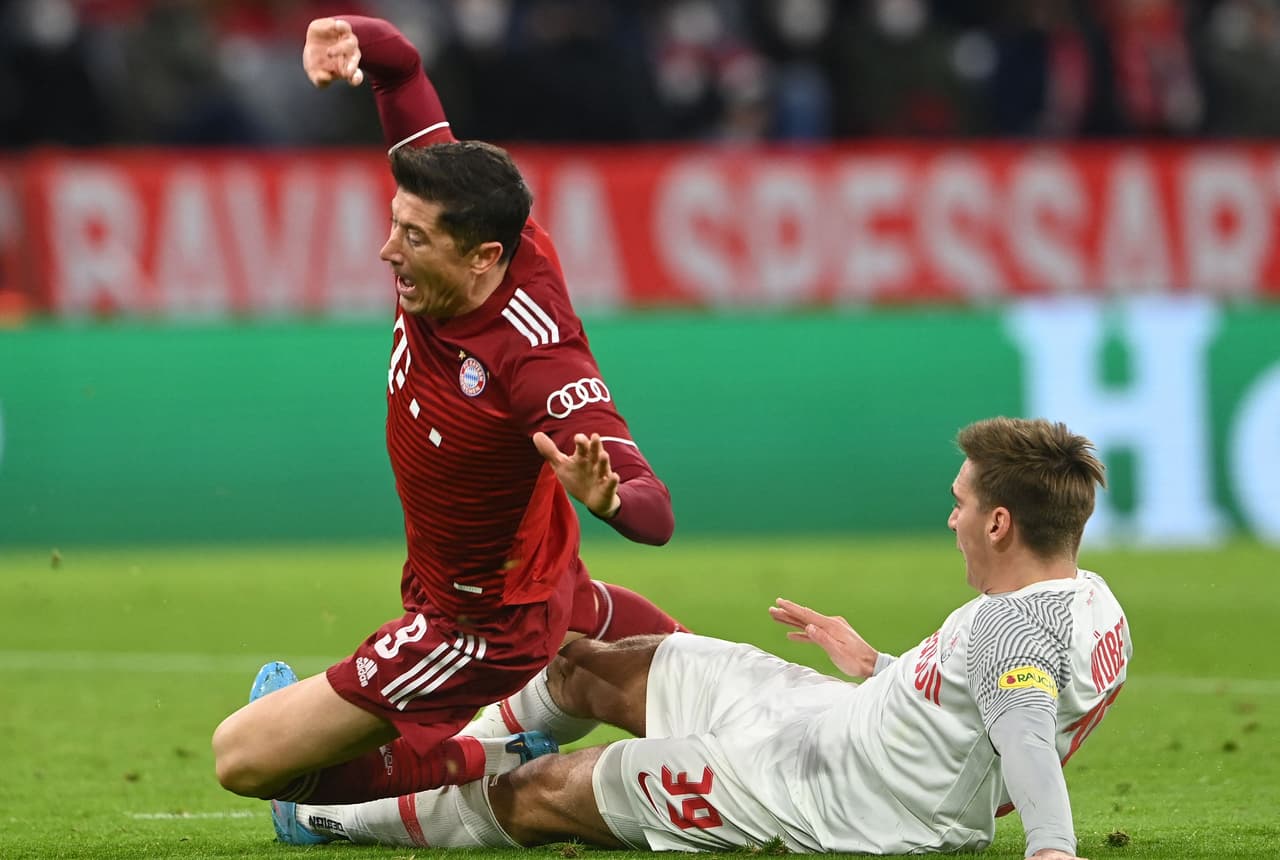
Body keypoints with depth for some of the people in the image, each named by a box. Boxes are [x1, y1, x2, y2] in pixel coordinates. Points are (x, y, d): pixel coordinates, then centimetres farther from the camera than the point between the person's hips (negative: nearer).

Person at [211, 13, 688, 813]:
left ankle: (482, 763, -2)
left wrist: (607, 496, -65)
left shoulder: (537, 360, -39)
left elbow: (656, 513, -43)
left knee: (244, 757, -12)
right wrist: (349, 40, -33)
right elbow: (400, 64, -10)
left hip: (482, 625, -9)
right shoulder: (461, 233, -20)